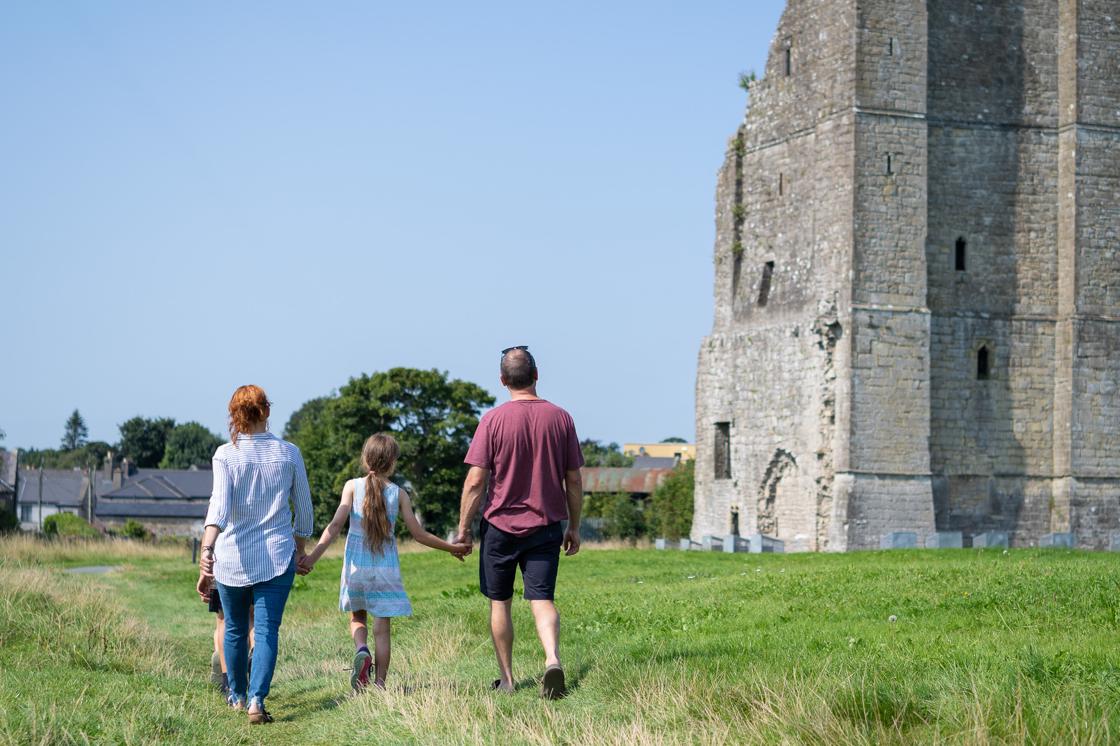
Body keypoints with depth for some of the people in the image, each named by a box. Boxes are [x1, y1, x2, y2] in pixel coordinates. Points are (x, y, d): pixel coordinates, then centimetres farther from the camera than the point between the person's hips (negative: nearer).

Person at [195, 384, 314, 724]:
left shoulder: (226, 454, -5)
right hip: (277, 555, 0)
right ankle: (256, 700, -19)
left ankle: (238, 695, 33)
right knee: (267, 629, -2)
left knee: (235, 628, 17)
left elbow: (219, 505, -20)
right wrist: (300, 549, 24)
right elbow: (304, 508, 9)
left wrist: (207, 550, -30)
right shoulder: (289, 453, 1)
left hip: (232, 556, 0)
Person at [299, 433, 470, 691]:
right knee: (382, 627, 5)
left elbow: (335, 525, -13)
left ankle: (361, 650, -8)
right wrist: (452, 548, 15)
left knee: (357, 617, 21)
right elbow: (419, 534, 2)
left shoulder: (352, 486, -2)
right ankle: (379, 683, 0)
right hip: (386, 568, -1)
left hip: (356, 566, 1)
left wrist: (313, 556, -13)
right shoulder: (398, 493, -1)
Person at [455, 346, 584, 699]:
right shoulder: (560, 418, 0)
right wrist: (574, 527, 13)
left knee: (500, 602, 11)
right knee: (542, 599, 2)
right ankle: (552, 657, -24)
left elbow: (475, 480, -9)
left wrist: (464, 526, 1)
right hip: (546, 525, 2)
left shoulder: (493, 419, -7)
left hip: (501, 525, -1)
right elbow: (574, 480, 3)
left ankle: (506, 679, 16)